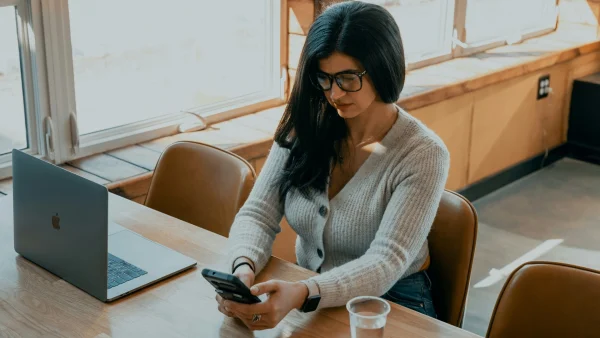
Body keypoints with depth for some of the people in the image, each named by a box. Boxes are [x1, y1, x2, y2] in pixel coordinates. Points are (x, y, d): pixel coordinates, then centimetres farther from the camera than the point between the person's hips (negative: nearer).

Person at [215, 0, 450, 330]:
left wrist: (303, 294, -40)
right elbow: (258, 214, -6)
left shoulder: (422, 155, -17)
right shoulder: (304, 127, -4)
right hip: (305, 292, 4)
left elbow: (386, 263, -23)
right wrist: (243, 268, -28)